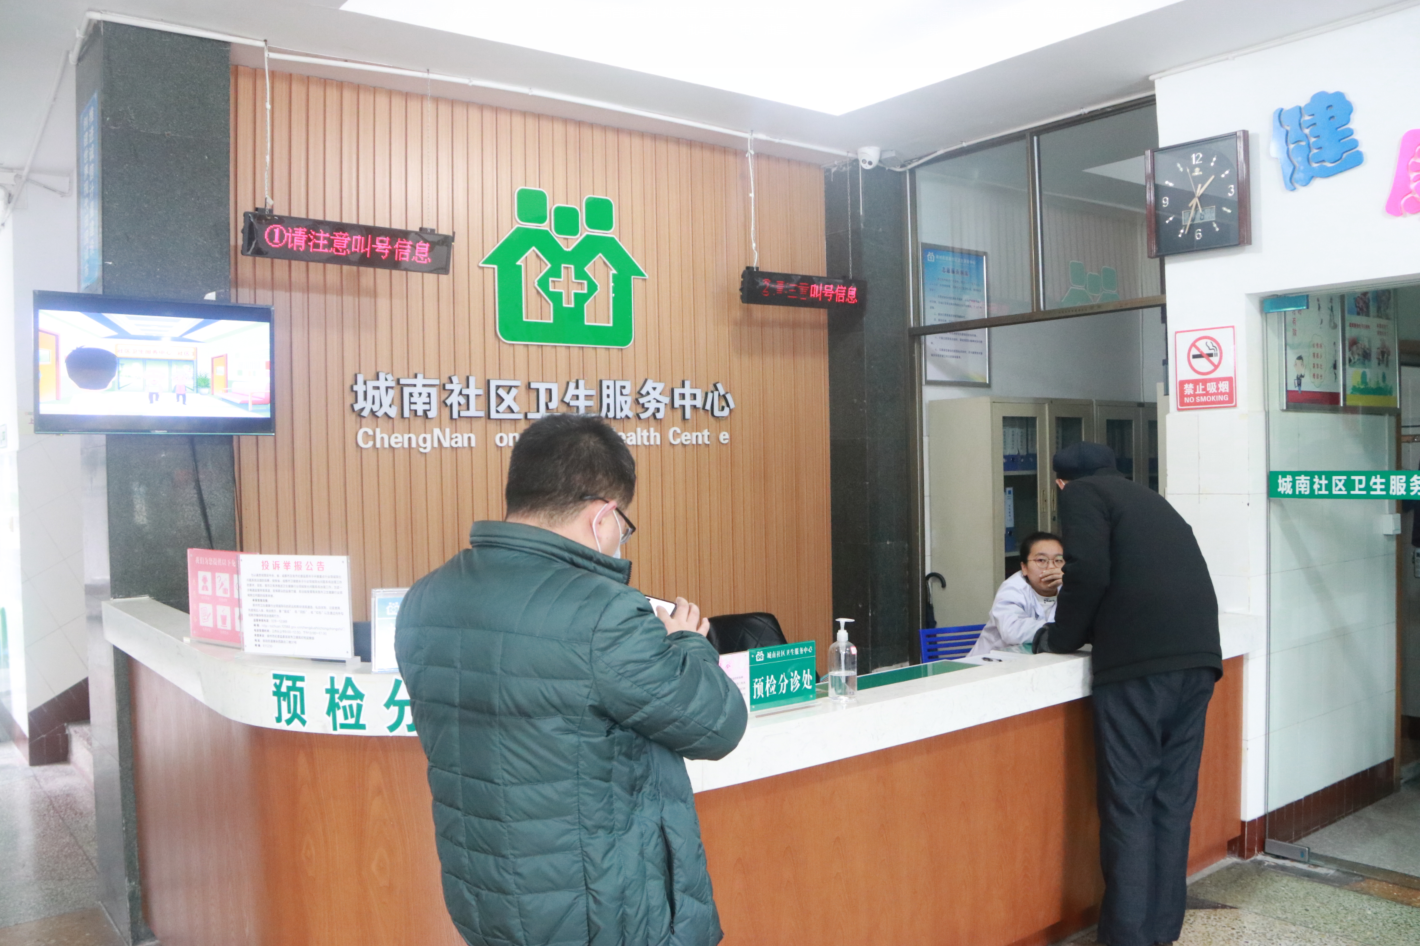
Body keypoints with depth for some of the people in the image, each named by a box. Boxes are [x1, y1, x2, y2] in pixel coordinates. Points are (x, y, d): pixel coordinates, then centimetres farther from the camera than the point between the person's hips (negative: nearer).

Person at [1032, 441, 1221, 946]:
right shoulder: (1147, 498, 28)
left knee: (1128, 802, -2)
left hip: (1140, 661, -7)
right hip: (1197, 655, 7)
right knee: (1173, 797, 12)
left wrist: (1061, 638, 6)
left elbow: (1088, 572, -8)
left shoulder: (1082, 493, 6)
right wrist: (1081, 630, 31)